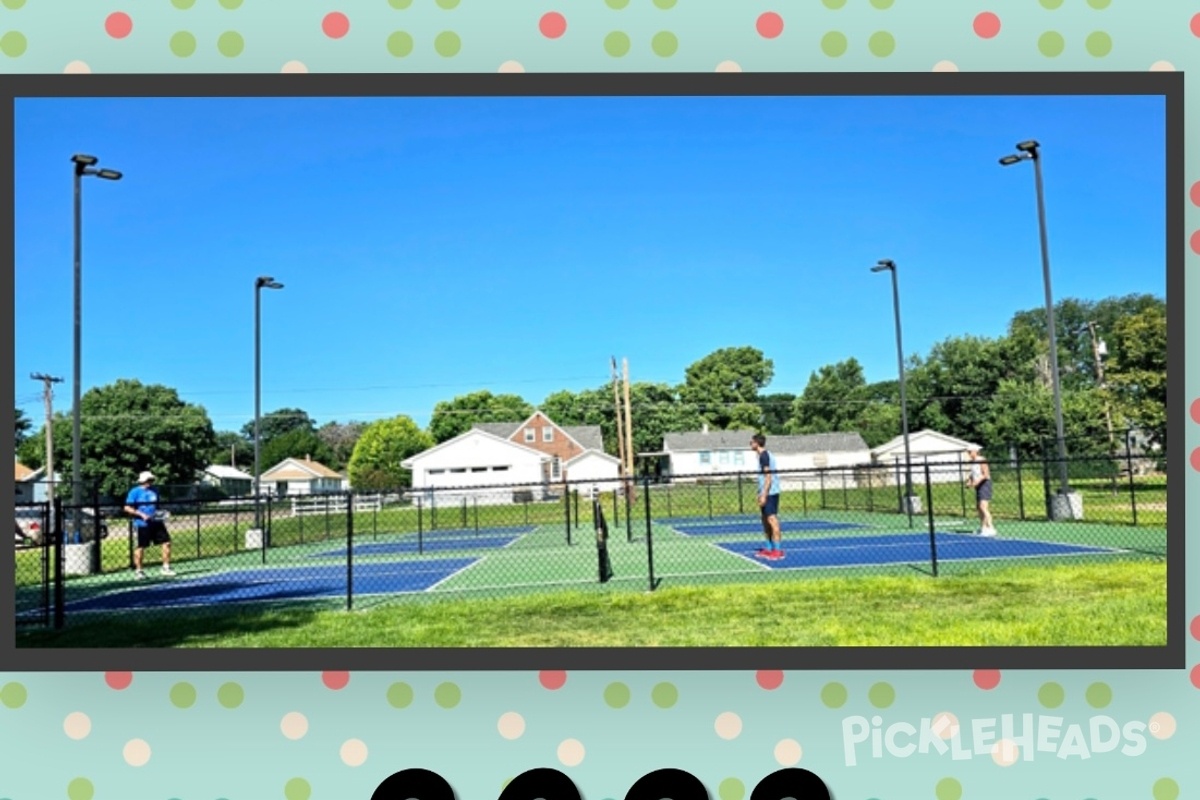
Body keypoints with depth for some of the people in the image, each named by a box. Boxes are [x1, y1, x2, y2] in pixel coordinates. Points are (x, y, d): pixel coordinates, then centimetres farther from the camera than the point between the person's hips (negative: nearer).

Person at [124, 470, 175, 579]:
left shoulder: (154, 491, 13)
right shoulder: (135, 492, -5)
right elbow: (127, 508, -8)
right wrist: (141, 514, -18)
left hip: (156, 522, 5)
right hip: (142, 524, -5)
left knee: (166, 542, -1)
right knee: (141, 547, 1)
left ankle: (166, 567, 8)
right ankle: (138, 571, 15)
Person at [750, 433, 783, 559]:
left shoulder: (764, 456, -12)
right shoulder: (767, 455, 17)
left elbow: (768, 477, -18)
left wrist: (764, 495, -21)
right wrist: (762, 493, 24)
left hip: (769, 493, -10)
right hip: (769, 493, 10)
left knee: (772, 519, -10)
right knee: (766, 521, 13)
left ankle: (777, 550, -9)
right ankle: (769, 549, 18)